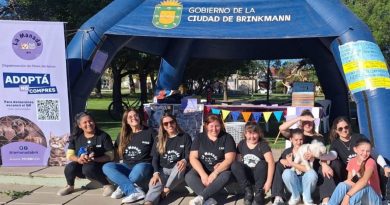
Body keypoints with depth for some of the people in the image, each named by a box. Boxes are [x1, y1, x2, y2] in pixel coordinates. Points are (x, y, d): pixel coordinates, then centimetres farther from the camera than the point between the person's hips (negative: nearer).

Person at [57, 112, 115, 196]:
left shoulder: (103, 136, -8)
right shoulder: (76, 137, 2)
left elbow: (110, 156, -10)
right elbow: (69, 155, -1)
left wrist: (94, 159, -26)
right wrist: (78, 159, -23)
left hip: (99, 166, -4)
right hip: (81, 165, 4)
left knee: (88, 168, -36)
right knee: (69, 167, -26)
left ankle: (107, 185, -13)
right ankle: (70, 186, 6)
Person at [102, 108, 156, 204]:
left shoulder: (150, 132, 0)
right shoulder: (123, 135, 13)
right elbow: (116, 151, 19)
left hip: (144, 166, -5)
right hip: (127, 167, 5)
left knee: (139, 168, -39)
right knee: (106, 167, -21)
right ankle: (136, 191, -33)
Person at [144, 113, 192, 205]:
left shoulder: (185, 137, 5)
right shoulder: (159, 140, 12)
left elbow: (188, 155, -3)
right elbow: (155, 159, 6)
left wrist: (184, 161, -28)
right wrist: (156, 173, -13)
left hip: (178, 171, -1)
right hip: (163, 170, 1)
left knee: (181, 165, -36)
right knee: (155, 183, -31)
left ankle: (165, 190, -31)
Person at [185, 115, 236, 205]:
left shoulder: (227, 138, -3)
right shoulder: (200, 137, 3)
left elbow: (229, 159, -12)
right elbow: (193, 158, -6)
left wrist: (215, 173, -25)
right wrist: (203, 174, -21)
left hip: (220, 170, -2)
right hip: (202, 169, 2)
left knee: (225, 176, -35)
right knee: (189, 176, -28)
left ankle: (201, 197, -38)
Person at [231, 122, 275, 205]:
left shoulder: (263, 144, -12)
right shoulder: (242, 144, 0)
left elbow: (271, 162, -23)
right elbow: (237, 161, 4)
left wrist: (269, 182, -32)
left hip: (260, 176, -2)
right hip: (246, 175, 3)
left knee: (262, 164, -33)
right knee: (234, 165, -24)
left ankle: (259, 193, -17)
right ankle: (248, 191, -12)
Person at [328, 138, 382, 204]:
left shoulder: (370, 162, -16)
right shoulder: (351, 162, 1)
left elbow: (364, 181, -34)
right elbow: (349, 181, 3)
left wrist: (347, 195, -42)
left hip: (372, 198, -4)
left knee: (364, 186, -33)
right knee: (342, 185, -23)